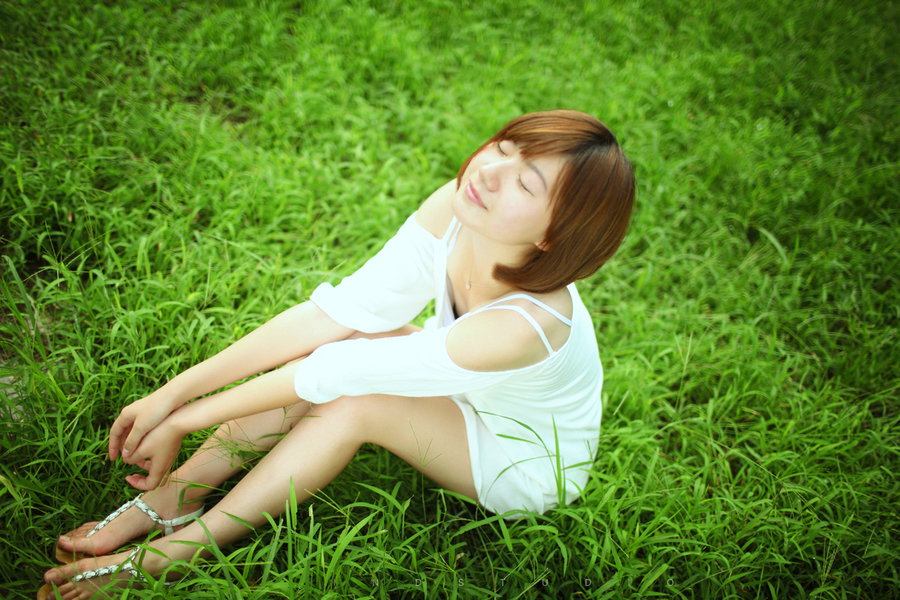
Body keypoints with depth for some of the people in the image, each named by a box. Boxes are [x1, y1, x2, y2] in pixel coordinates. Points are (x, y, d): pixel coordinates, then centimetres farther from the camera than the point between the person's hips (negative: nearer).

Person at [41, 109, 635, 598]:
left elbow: (345, 378, -36)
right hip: (468, 402, 5)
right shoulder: (452, 211, -24)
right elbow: (336, 309, -22)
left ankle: (175, 550, -15)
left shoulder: (522, 325, -42)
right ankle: (173, 494, -13)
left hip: (530, 468, -5)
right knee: (343, 334, -22)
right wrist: (174, 391, -24)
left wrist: (183, 420, -25)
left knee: (353, 400, -29)